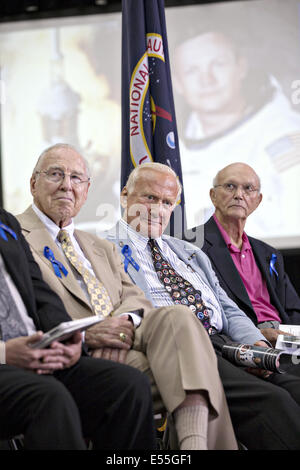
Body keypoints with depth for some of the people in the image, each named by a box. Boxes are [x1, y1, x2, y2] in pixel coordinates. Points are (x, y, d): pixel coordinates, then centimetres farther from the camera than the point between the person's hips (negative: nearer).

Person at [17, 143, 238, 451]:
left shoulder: (101, 247, 31)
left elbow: (134, 297, 17)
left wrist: (126, 321, -9)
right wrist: (84, 335, -18)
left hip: (122, 341, 6)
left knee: (177, 316, -27)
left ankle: (194, 441, -42)